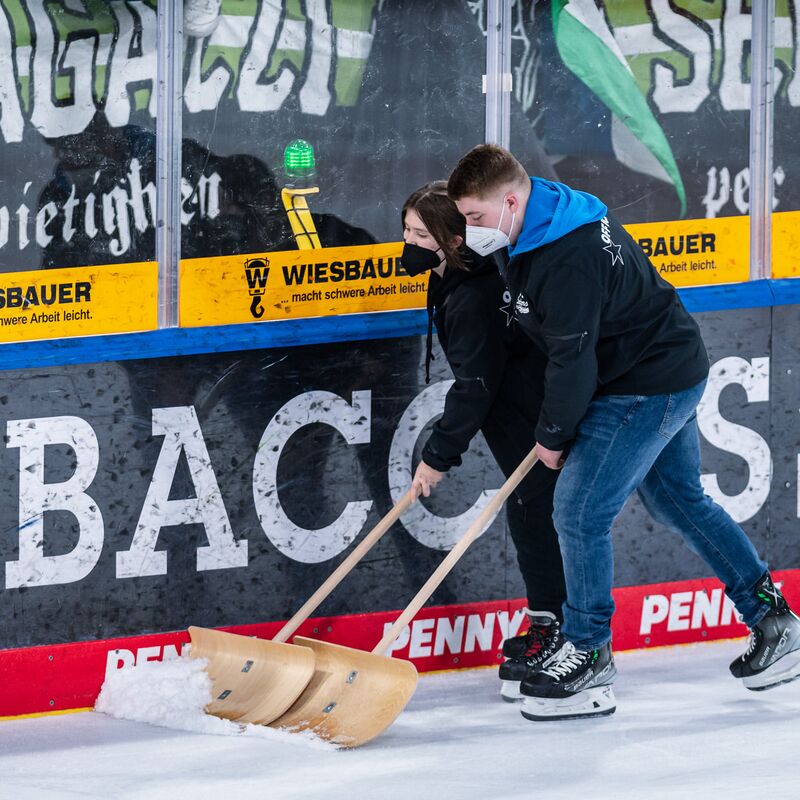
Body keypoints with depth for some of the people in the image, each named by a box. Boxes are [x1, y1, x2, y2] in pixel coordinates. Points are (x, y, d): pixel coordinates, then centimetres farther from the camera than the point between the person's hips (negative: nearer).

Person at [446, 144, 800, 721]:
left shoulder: (568, 259, -30)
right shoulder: (548, 222, 2)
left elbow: (572, 360, -24)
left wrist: (553, 436, -10)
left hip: (647, 389, -11)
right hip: (672, 369, 11)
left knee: (580, 511, -8)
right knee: (679, 500, 21)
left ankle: (589, 658, 2)